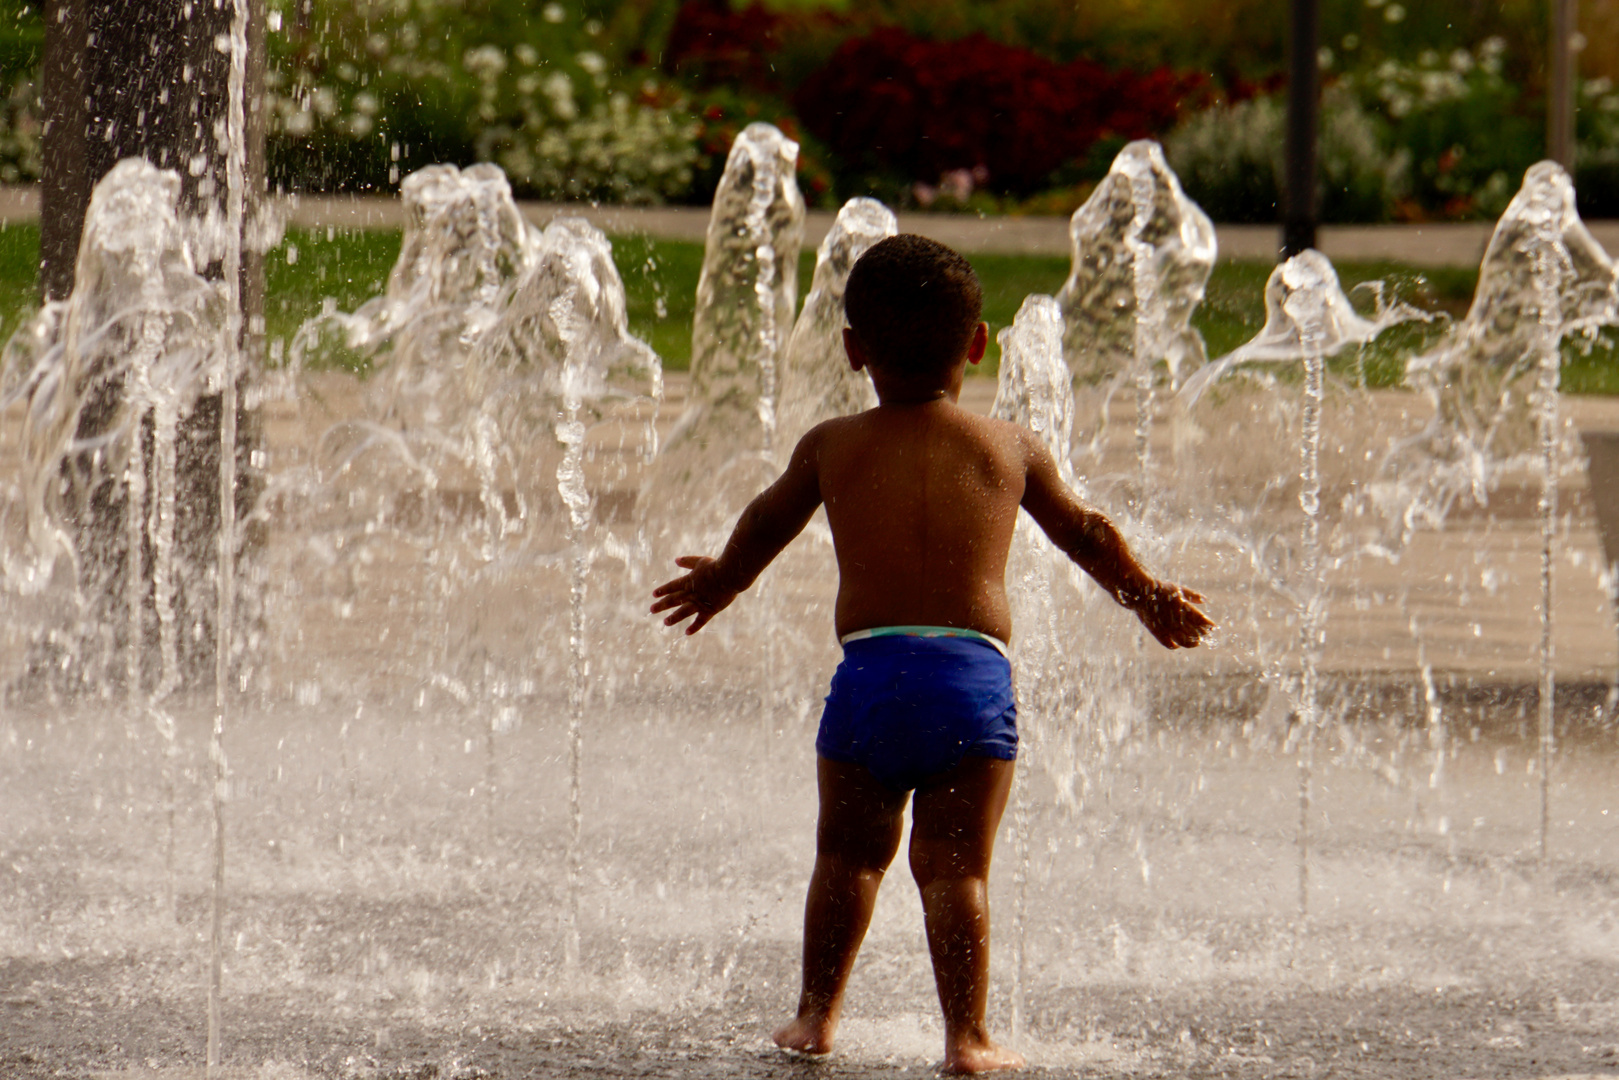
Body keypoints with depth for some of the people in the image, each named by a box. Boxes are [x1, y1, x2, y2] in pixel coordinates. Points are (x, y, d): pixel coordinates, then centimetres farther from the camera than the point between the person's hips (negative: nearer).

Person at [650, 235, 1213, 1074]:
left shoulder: (833, 447, 10)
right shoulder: (1011, 448, 12)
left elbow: (768, 522, 26)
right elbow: (1085, 532, 26)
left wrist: (723, 578, 47)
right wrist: (1146, 596, 44)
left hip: (869, 668, 0)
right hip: (974, 673, 0)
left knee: (848, 855, 14)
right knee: (955, 866, 1)